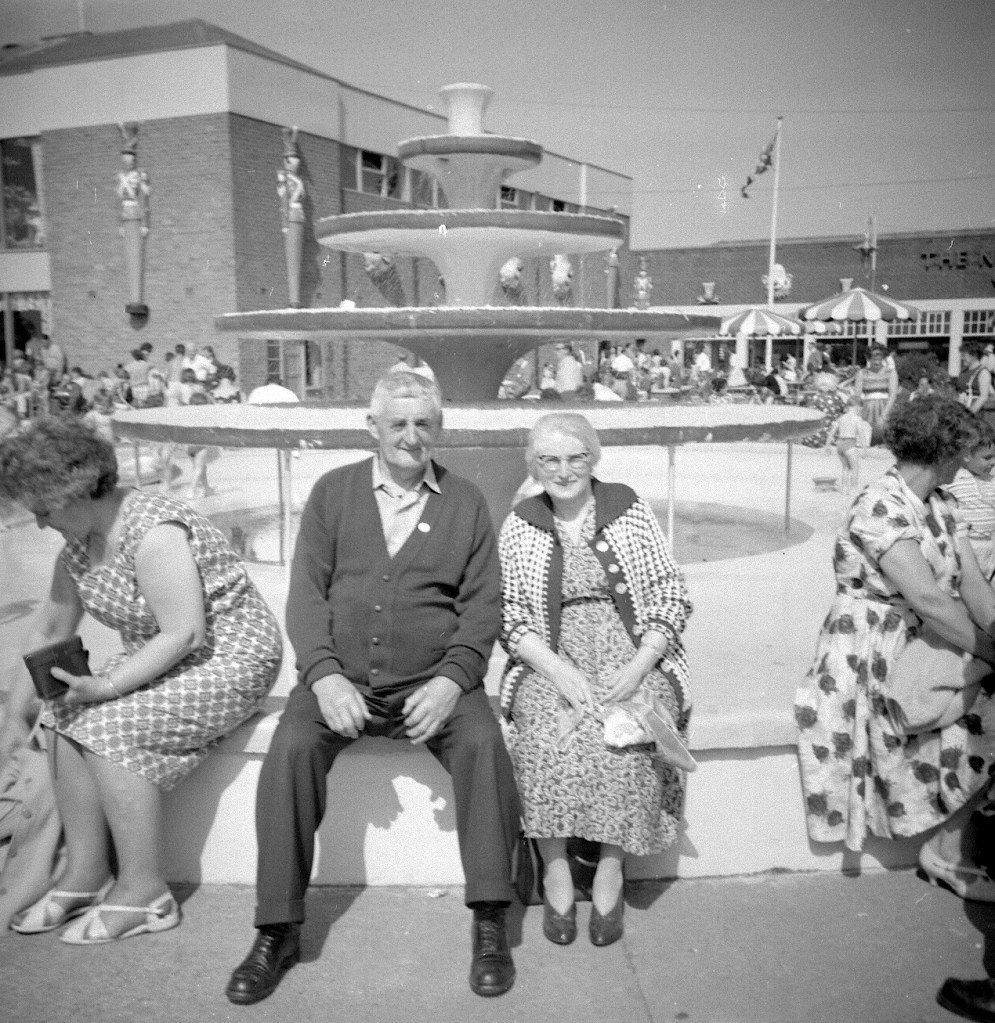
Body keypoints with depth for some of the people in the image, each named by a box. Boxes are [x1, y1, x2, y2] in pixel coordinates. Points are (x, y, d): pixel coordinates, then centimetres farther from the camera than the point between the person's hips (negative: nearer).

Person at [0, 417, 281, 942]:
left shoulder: (154, 533, -24)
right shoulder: (79, 546, 4)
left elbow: (184, 634, -27)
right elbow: (48, 633, 13)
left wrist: (106, 687, -25)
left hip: (230, 659, -8)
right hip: (159, 660, 9)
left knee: (109, 729, -22)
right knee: (64, 717, -9)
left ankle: (143, 892, -9)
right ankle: (86, 872, 3)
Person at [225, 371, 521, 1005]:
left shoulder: (467, 504, 8)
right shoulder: (333, 492, 9)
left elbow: (483, 605, 2)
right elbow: (307, 592, 2)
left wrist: (452, 680, -14)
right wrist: (324, 676, -14)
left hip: (433, 679, 0)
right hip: (341, 676, 1)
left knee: (483, 742, -27)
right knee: (291, 750, -25)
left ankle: (491, 922, -13)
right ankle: (278, 931, -9)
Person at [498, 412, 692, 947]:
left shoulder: (631, 512, 5)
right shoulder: (519, 526, 7)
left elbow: (671, 598, 3)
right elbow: (511, 617, 3)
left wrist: (637, 668, -12)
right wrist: (559, 671, -14)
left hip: (632, 654, 0)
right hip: (550, 661, 0)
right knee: (547, 731, -29)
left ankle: (610, 870, -10)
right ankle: (554, 871, -12)